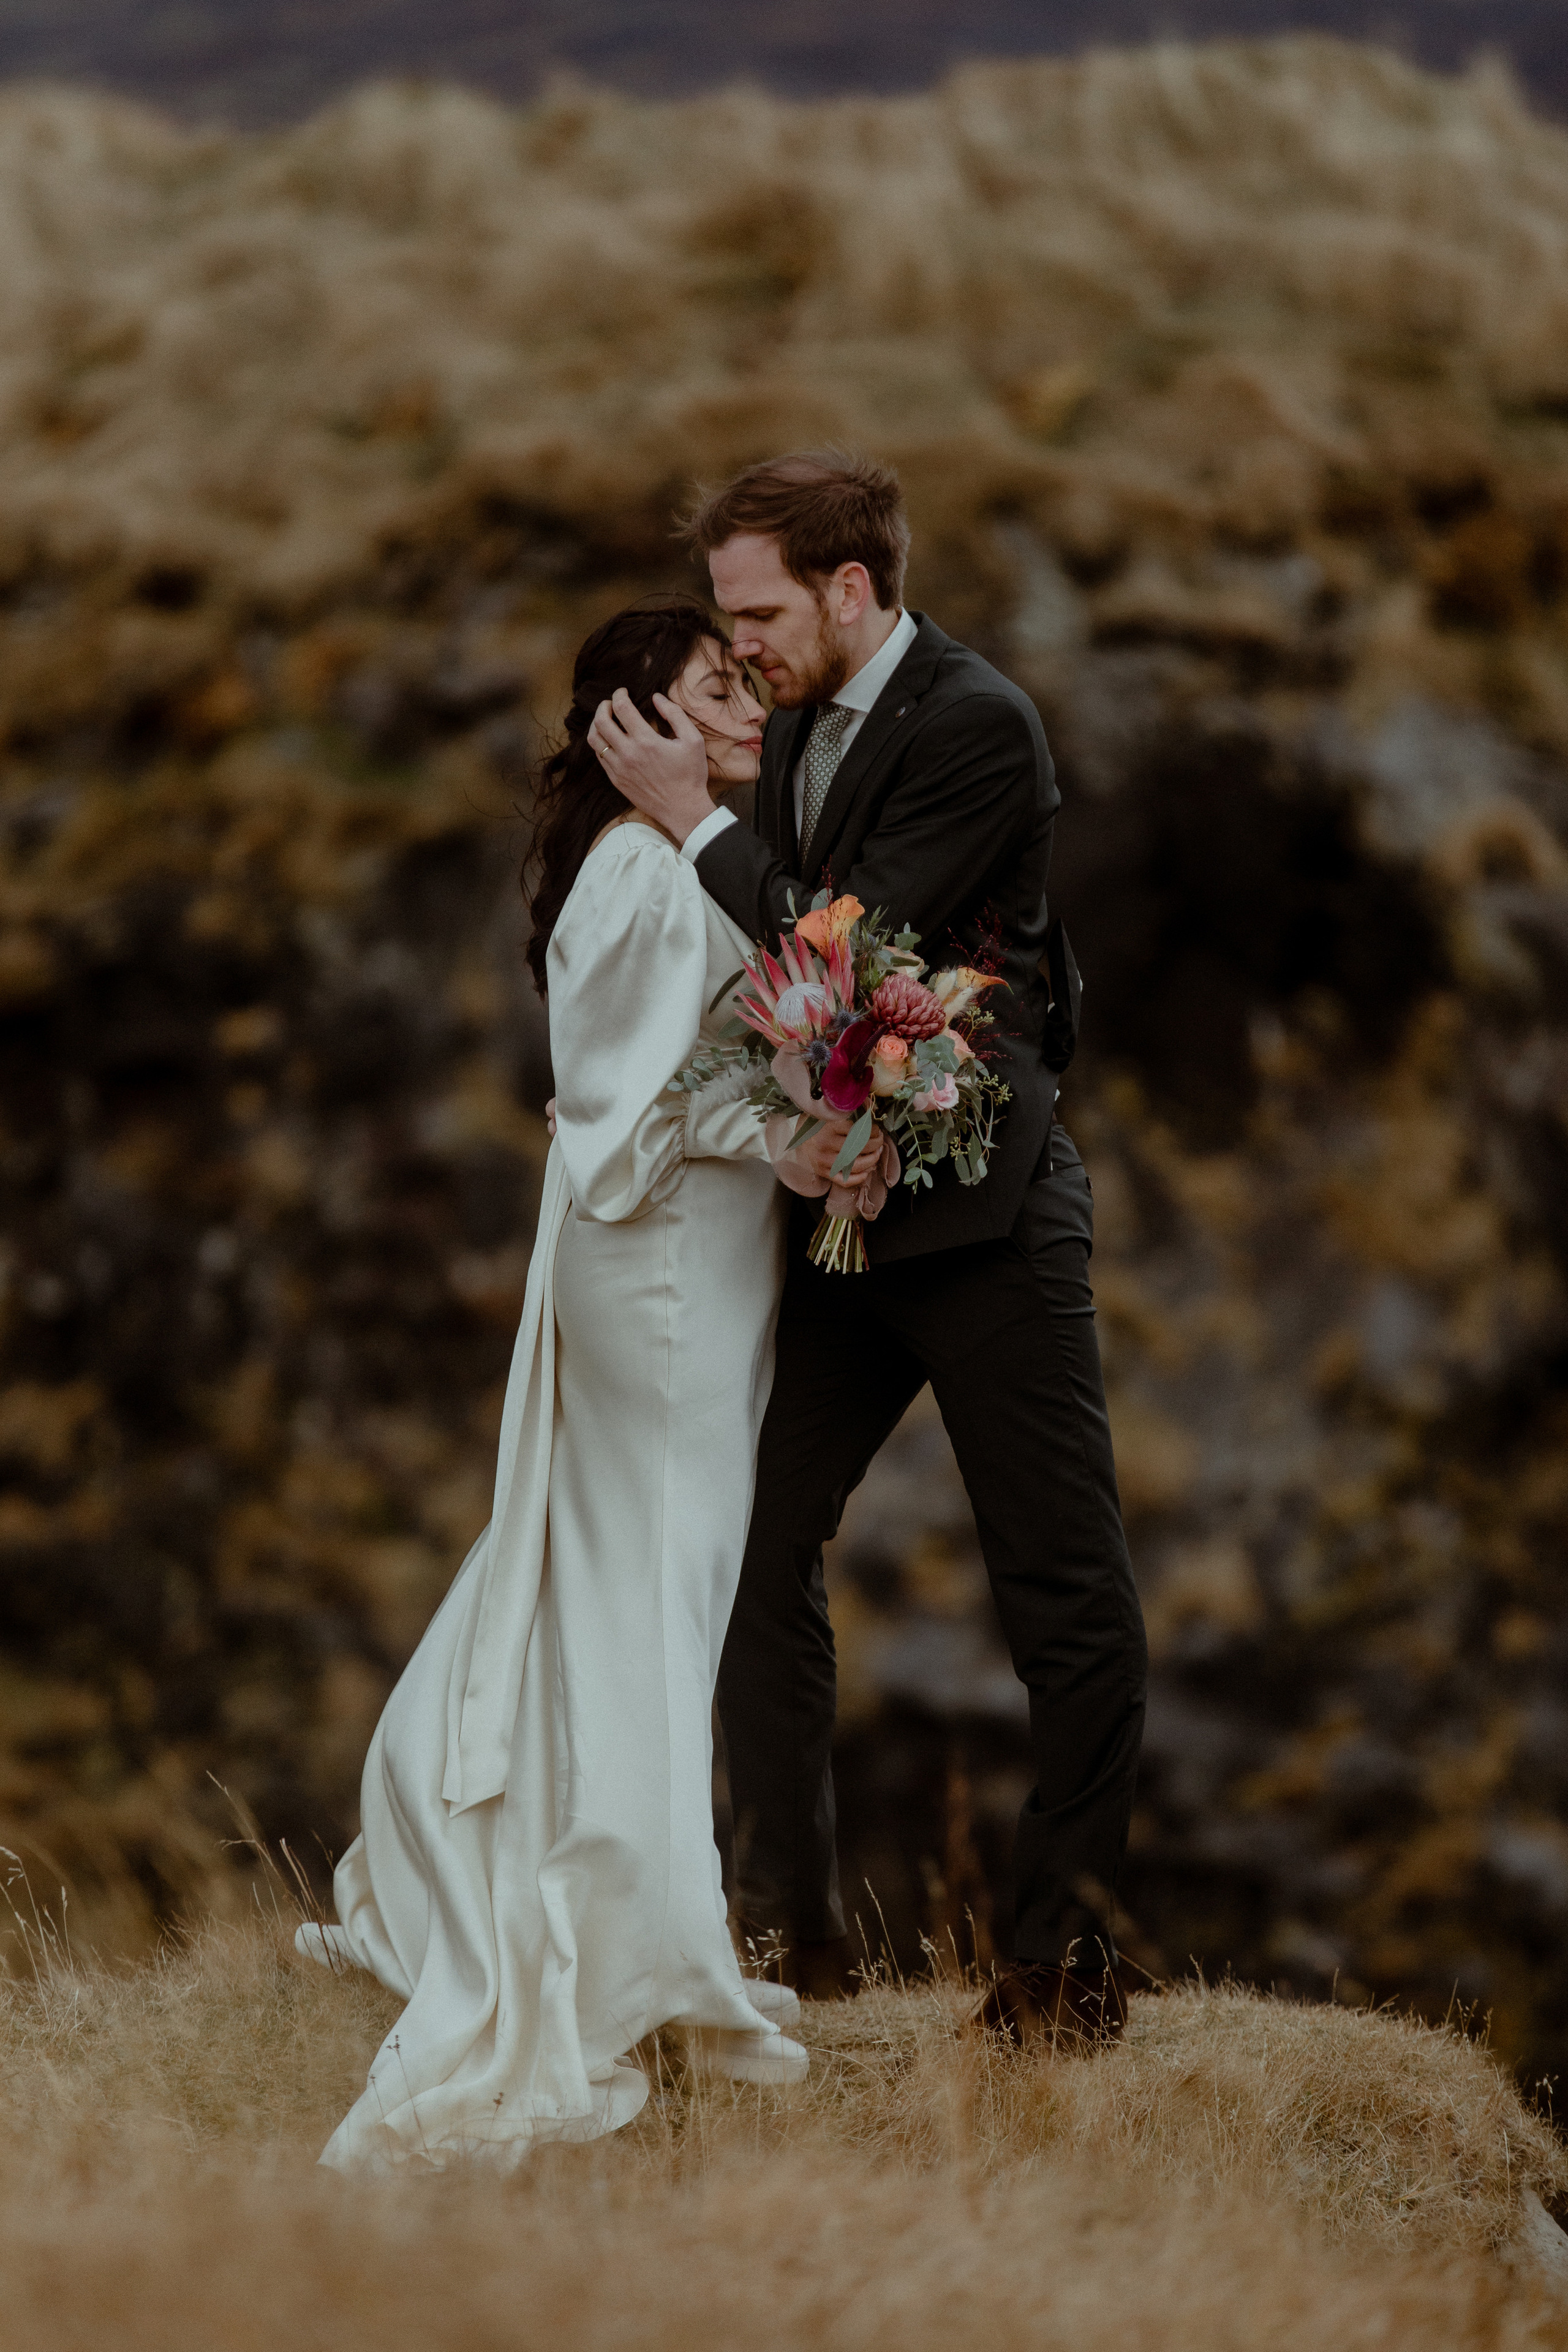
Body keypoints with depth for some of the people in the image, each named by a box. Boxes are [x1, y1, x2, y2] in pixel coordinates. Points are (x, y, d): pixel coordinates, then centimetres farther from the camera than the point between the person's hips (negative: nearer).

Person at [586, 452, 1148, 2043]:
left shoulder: (976, 727, -15)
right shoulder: (804, 722, 10)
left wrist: (695, 820, -15)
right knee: (752, 1552, 5)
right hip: (837, 1210, 8)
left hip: (980, 1210, -8)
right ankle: (795, 1927, 13)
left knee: (1066, 1589, -1)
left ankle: (1065, 1950, 8)